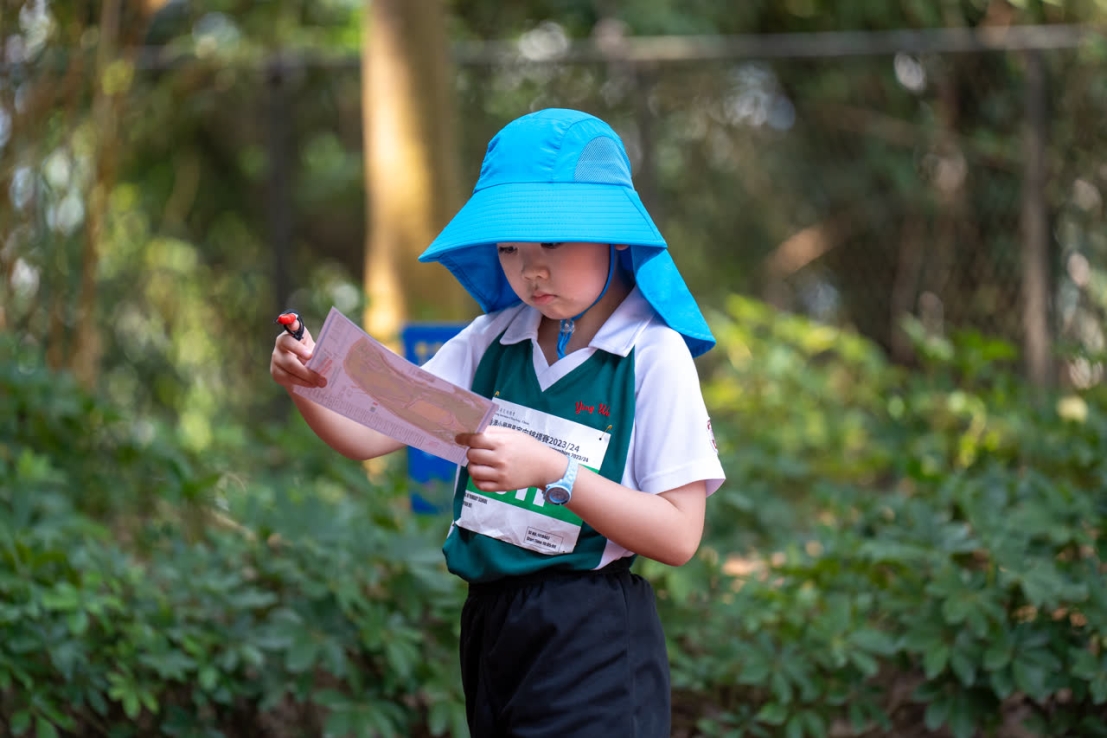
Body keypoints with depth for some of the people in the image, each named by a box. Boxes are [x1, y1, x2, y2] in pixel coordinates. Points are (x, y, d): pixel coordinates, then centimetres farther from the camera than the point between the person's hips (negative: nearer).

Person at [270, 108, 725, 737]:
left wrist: (551, 470, -22)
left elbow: (678, 536, -14)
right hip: (491, 626, 5)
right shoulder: (493, 342, 6)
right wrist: (309, 384, -18)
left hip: (591, 649, -5)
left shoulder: (653, 356, -9)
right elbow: (370, 434, 3)